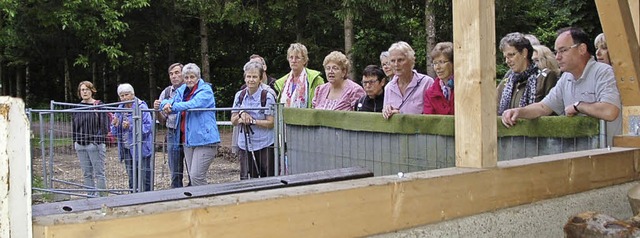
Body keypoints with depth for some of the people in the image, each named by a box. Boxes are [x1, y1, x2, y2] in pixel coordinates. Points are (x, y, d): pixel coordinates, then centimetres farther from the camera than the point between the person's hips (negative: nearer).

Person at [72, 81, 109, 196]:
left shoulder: (100, 106, -3)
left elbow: (105, 126, -5)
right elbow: (74, 127, 16)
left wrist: (96, 140, -13)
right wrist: (75, 142, 7)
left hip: (95, 145, -5)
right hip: (80, 145, 5)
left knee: (99, 173, -3)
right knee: (87, 174, 9)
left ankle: (102, 197, 2)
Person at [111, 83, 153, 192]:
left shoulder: (141, 107, -10)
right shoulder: (120, 109, 11)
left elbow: (148, 127, -18)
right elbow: (114, 132, 16)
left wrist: (131, 126, -25)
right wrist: (115, 125, -7)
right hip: (126, 149, 7)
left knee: (144, 178, -4)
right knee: (132, 178, 16)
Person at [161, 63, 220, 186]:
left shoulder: (205, 90, -7)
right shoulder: (182, 90, 16)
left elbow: (193, 104, -23)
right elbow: (170, 102, 13)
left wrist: (173, 106, -18)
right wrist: (166, 103, -11)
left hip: (204, 140, -8)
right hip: (187, 140, 8)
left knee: (197, 176, -13)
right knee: (192, 176, 11)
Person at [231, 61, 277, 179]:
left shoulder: (267, 96, -7)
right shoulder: (239, 95, 7)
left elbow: (271, 123, -9)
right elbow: (233, 121, 9)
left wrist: (252, 121, -19)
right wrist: (241, 114, -11)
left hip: (264, 144, -4)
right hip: (244, 145, 4)